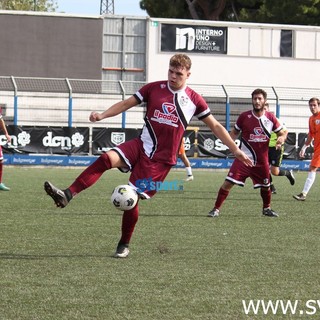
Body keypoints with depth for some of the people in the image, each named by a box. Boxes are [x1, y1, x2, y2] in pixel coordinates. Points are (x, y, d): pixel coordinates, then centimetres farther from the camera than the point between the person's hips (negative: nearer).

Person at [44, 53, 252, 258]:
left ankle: (124, 245, 14)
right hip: (142, 145, 2)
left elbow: (215, 126, 9)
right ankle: (67, 196, -36)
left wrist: (236, 150, 7)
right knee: (108, 158, -27)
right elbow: (126, 103, 7)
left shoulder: (194, 100, 2)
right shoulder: (154, 88, 5)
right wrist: (102, 115, -9)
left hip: (162, 158, -2)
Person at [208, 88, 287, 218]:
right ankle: (216, 209, -6)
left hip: (262, 161, 2)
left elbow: (282, 133, 10)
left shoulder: (271, 118, 0)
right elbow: (235, 132, 9)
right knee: (228, 182, -13)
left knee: (266, 187, 14)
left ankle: (266, 209, 41)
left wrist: (281, 139, -14)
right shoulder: (244, 116, -4)